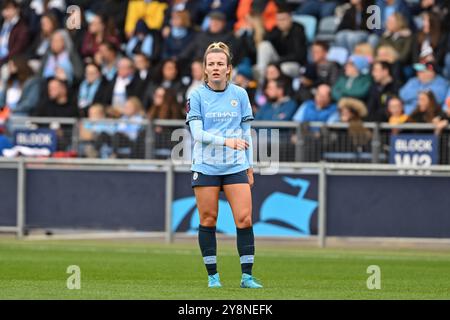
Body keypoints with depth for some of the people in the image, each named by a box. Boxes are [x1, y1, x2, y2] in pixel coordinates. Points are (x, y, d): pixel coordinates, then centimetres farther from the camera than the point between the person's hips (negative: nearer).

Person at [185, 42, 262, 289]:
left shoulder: (240, 94, 6)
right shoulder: (197, 96, -1)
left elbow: (246, 132, 11)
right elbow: (198, 133, -10)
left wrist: (249, 166, 10)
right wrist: (226, 141, -22)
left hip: (235, 167, 1)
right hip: (205, 167, -1)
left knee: (244, 219, -8)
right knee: (208, 221, 1)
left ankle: (247, 275, -4)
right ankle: (212, 275, 11)